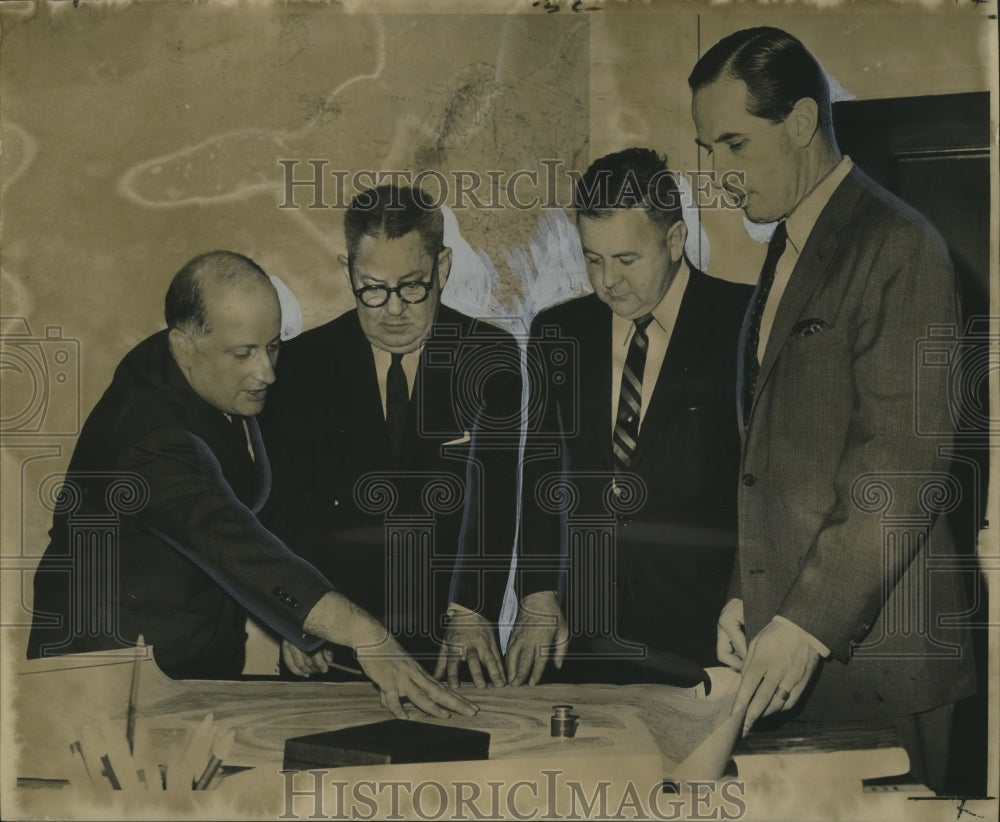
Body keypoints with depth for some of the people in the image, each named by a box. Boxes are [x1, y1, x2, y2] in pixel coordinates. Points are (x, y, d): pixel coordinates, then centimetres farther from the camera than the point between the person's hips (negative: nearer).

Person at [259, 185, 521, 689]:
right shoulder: (305, 362, 2)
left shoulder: (491, 358, -1)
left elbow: (492, 496, -10)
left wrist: (471, 612, -24)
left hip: (449, 629, 0)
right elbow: (288, 496, -4)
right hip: (335, 622, 0)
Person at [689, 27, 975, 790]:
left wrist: (808, 623, -19)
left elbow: (906, 466, -18)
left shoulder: (899, 246, -11)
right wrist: (746, 592, 10)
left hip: (870, 649, -8)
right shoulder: (786, 252, 17)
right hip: (786, 644, 8)